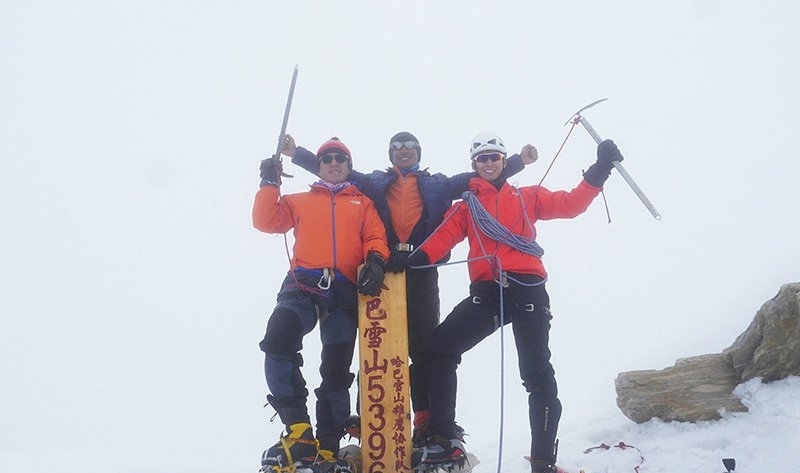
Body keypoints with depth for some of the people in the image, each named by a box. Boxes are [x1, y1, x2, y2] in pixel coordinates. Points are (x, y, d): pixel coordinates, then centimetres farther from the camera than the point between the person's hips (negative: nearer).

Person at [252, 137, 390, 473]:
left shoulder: (363, 204, 24)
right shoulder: (300, 202, 26)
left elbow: (375, 238, 8)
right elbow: (266, 221, 13)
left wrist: (376, 260, -13)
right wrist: (270, 184, 5)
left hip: (345, 290, 1)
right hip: (303, 284, 0)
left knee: (336, 370, -2)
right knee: (278, 340, -28)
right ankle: (298, 433, -25)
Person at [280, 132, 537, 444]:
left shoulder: (437, 184, 22)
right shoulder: (374, 182, 23)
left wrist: (518, 161, 7)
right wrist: (296, 153, 10)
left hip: (421, 269, 0)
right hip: (383, 267, 0)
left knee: (424, 346, -4)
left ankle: (427, 423, -3)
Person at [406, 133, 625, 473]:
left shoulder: (528, 197, 18)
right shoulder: (465, 206, 19)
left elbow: (571, 204, 7)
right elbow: (444, 236, 2)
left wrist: (600, 169, -5)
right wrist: (415, 260, -18)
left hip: (527, 290, -2)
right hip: (485, 293, 2)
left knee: (537, 374, -4)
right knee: (438, 351, -7)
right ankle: (446, 440, 0)